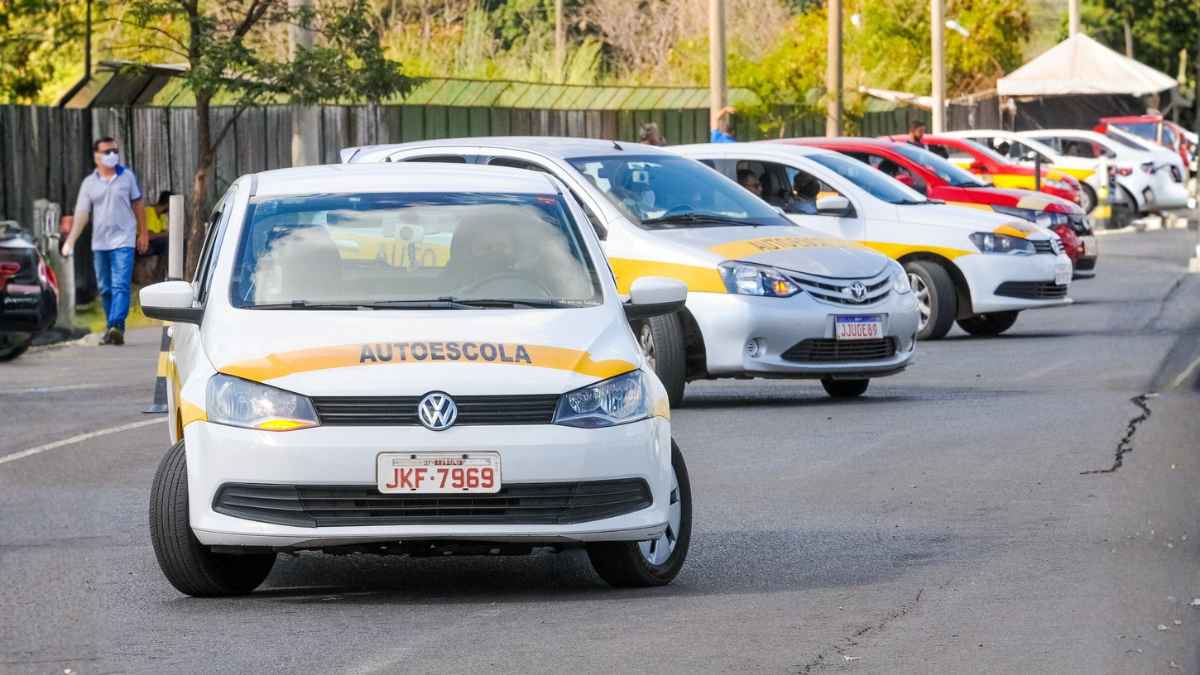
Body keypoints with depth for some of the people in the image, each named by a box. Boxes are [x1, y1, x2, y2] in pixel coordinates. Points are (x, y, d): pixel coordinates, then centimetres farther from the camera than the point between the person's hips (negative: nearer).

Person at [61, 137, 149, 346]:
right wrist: (70, 241, -7)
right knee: (105, 289, 8)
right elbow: (81, 213, 3)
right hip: (99, 243, 3)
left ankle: (116, 326, -27)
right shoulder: (89, 183, 5)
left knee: (120, 286, -15)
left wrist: (143, 233, 13)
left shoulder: (127, 176, 4)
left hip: (123, 242, -3)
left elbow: (138, 204, 12)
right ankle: (111, 329, 18)